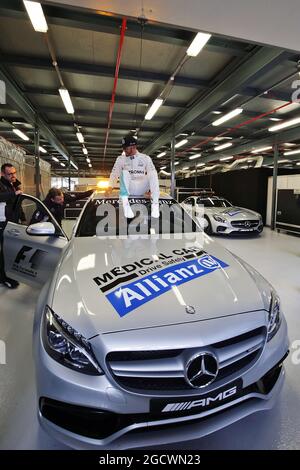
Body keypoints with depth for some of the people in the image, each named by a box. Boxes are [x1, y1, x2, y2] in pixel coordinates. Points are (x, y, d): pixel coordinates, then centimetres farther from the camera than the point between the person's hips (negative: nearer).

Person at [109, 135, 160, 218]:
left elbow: (152, 175, -6)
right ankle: (125, 202, -37)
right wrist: (110, 187, -16)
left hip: (141, 189, 0)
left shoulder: (145, 158, 2)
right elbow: (114, 173, 0)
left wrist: (151, 189, -21)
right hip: (128, 189, 0)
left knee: (153, 173, -22)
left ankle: (155, 203, -30)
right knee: (124, 172, -25)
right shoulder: (121, 159, 6)